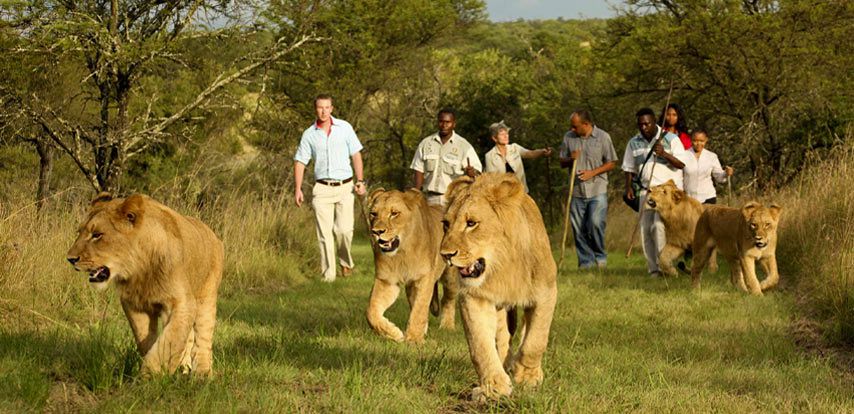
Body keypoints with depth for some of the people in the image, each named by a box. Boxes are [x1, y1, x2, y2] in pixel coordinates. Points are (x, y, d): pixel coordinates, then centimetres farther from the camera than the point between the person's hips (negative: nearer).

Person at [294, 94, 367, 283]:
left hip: (344, 187, -1)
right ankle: (328, 274, 1)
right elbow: (300, 161, 7)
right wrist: (298, 189, -1)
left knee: (344, 230, -9)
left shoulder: (344, 128, 4)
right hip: (322, 188, 1)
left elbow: (356, 154, 7)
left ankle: (346, 262, 18)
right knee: (324, 233, -3)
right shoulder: (309, 134, 5)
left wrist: (360, 180, -2)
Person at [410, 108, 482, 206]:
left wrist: (471, 172, -28)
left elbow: (477, 169, -3)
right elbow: (419, 171, 12)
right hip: (431, 199, 2)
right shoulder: (425, 143, 9)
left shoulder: (464, 146, 1)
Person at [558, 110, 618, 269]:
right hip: (576, 191, 4)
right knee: (579, 229, 2)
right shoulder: (569, 137, 8)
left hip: (597, 190, -3)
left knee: (595, 224, -13)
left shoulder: (602, 137, -2)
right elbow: (562, 162, 15)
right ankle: (586, 261, 11)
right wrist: (570, 159, -9)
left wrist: (593, 172, -12)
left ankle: (600, 256, 7)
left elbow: (611, 163, 2)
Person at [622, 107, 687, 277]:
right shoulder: (634, 143, 11)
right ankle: (654, 269, 8)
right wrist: (628, 187, 2)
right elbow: (629, 168, 17)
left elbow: (682, 164, -5)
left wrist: (664, 154, -19)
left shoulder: (671, 139, -1)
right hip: (646, 191, 5)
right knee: (646, 230, 1)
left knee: (659, 225, -20)